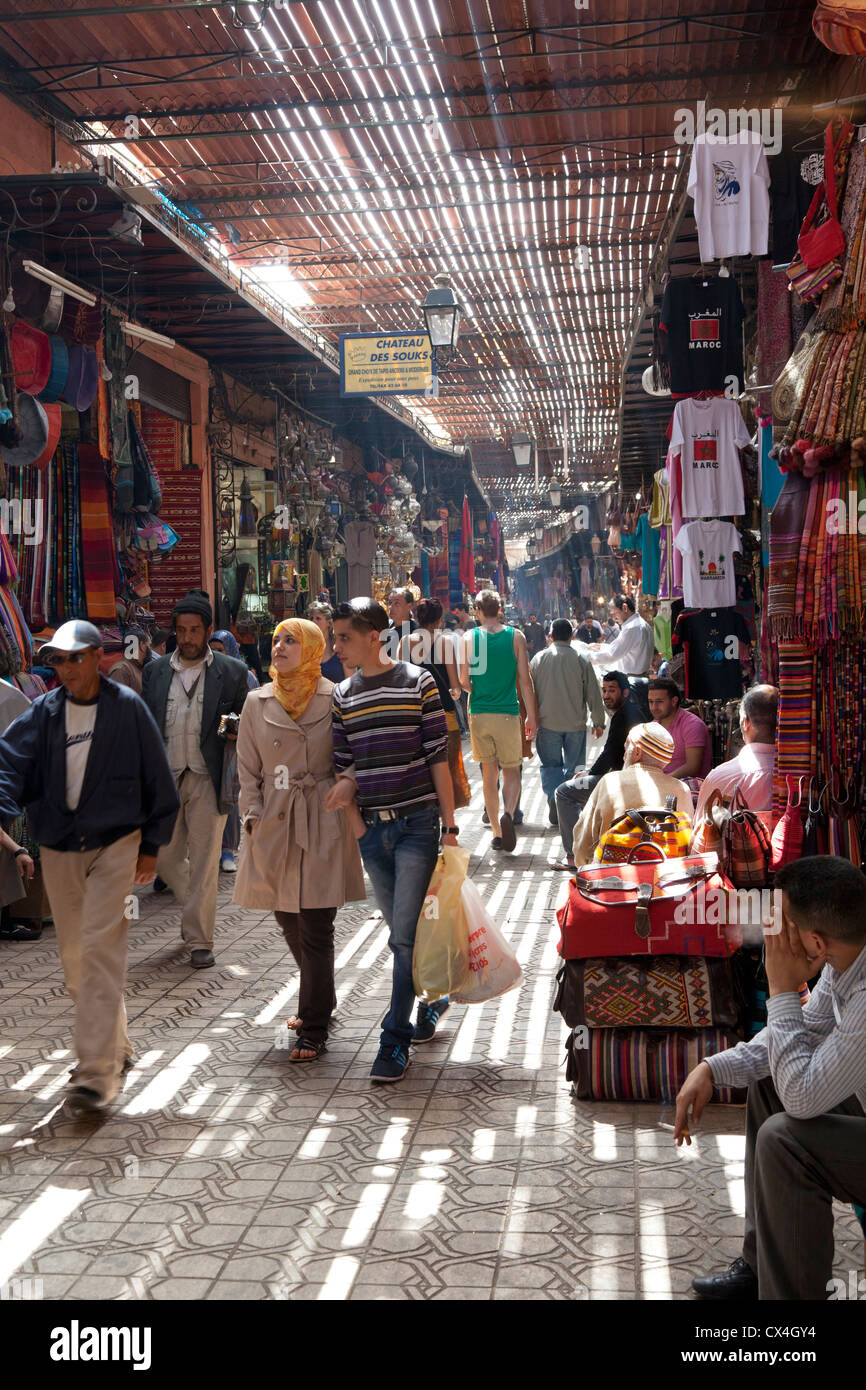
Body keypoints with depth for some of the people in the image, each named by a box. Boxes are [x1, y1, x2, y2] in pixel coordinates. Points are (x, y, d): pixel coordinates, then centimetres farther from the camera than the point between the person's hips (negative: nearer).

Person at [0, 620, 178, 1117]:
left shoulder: (127, 707, -5)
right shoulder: (44, 713, 3)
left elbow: (157, 778, 0)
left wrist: (151, 845, 1)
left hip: (114, 843, -4)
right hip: (58, 847, 4)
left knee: (100, 949, -13)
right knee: (75, 958, 12)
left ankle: (98, 1071, -10)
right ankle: (116, 1045, 31)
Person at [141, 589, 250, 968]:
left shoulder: (232, 672, 0)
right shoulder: (155, 670, 8)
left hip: (208, 780, -3)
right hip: (165, 779, 3)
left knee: (203, 862, -1)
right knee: (166, 858, 9)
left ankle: (200, 940, 10)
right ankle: (197, 908, 37)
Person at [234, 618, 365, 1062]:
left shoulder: (334, 699, -3)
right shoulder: (257, 703, 7)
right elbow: (248, 770, 10)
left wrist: (343, 796, -4)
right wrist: (253, 818, 2)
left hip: (323, 824, -4)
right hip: (274, 825, 4)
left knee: (315, 928, -4)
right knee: (288, 922, 13)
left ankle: (313, 1029, 7)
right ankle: (319, 1003, 36)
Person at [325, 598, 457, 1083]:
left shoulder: (417, 682, -5)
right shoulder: (343, 695, 8)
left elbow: (438, 758, -5)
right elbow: (344, 765, 13)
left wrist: (450, 826, -7)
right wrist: (357, 823, 3)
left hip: (418, 823, -5)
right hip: (372, 827, 5)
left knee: (406, 934, -7)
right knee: (402, 934, 13)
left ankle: (396, 1039, 2)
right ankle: (433, 997, 36)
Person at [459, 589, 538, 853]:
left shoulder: (469, 637, -1)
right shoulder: (516, 637, -1)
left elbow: (464, 681, -4)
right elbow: (525, 680, -2)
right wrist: (532, 716, 4)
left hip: (479, 714, 1)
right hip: (507, 713, -1)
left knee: (489, 774, 11)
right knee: (511, 771, 10)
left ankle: (496, 832, 12)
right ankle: (508, 814, -17)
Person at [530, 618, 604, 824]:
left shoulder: (539, 659, 0)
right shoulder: (581, 660, -4)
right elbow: (593, 694, 0)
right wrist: (598, 722, 11)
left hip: (547, 722, 1)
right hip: (575, 723, -1)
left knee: (550, 764, 8)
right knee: (573, 765, 10)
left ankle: (553, 795, -16)